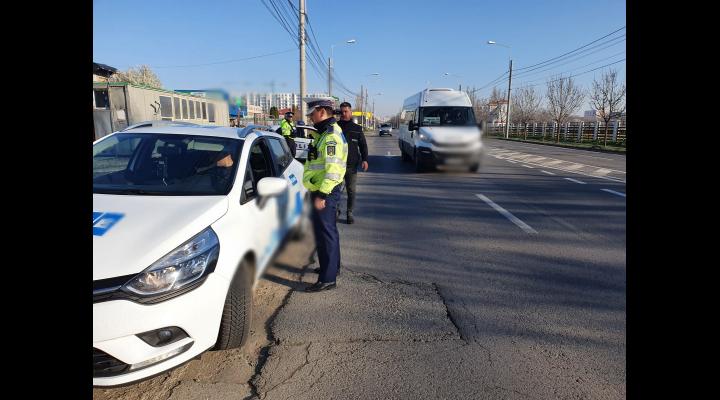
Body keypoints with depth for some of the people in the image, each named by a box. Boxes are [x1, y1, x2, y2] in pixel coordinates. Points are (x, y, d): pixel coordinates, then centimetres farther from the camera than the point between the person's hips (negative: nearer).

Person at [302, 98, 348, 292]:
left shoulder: (331, 136, -19)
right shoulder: (325, 133, 15)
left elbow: (332, 169, -27)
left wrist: (322, 194, -27)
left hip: (325, 192, -11)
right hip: (323, 190, 11)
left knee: (325, 232, -6)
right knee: (328, 230, 20)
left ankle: (327, 278, 1)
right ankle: (332, 266, 36)